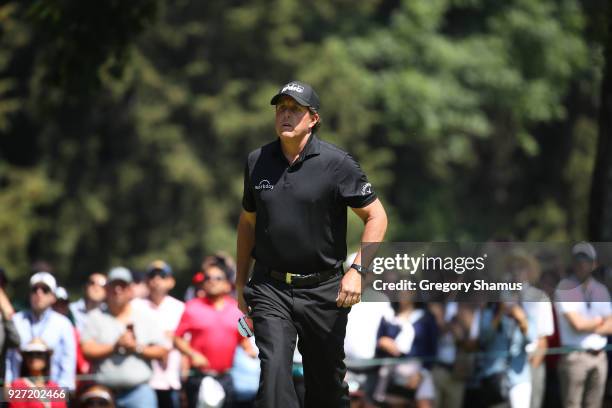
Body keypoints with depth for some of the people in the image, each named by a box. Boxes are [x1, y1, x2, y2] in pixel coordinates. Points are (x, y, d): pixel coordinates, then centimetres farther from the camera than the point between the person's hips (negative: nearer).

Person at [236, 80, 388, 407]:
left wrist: (357, 270, -15)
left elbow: (376, 216, -3)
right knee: (274, 368, -17)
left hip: (323, 291, -2)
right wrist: (240, 282, 19)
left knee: (327, 381, 8)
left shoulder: (337, 163, -6)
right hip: (270, 289, 2)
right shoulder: (257, 162, 6)